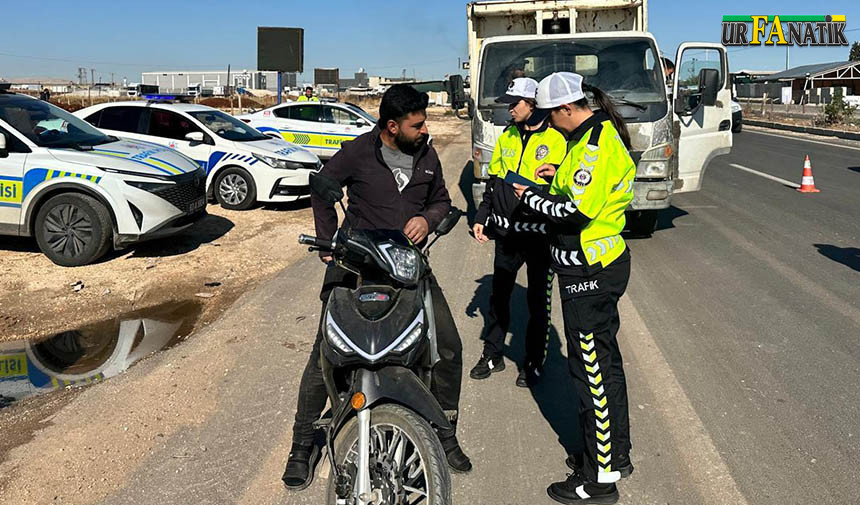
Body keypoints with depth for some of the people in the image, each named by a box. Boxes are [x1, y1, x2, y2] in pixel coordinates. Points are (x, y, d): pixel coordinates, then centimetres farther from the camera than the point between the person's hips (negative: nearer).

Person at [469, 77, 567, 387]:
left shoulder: (557, 140, -9)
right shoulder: (507, 137, 9)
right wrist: (482, 218, 11)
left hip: (540, 234, -5)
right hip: (506, 233, 5)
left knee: (537, 301, 7)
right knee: (499, 295, 13)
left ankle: (533, 362, 21)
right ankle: (493, 355, 27)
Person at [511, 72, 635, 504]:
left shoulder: (595, 145, -20)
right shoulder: (601, 134, 12)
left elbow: (576, 211, -25)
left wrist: (530, 197, -11)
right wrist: (559, 176, 10)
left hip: (588, 273, -11)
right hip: (603, 262, 11)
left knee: (591, 370, -2)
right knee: (605, 362, 19)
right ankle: (616, 454, 35)